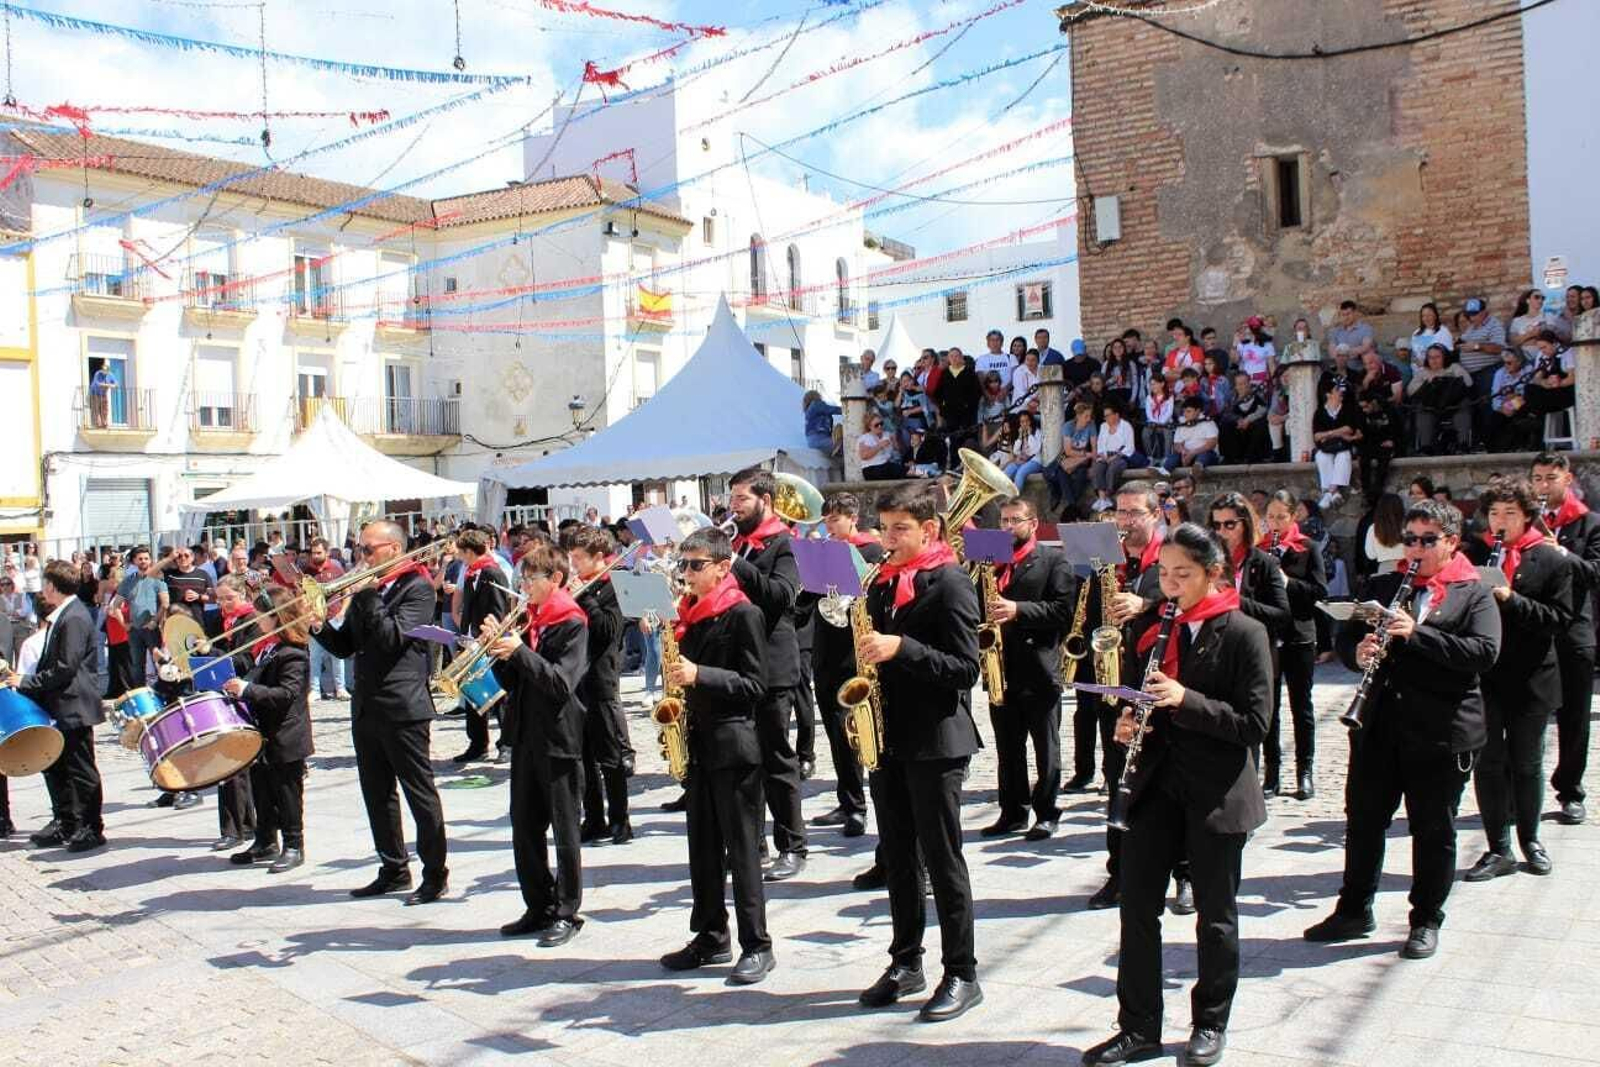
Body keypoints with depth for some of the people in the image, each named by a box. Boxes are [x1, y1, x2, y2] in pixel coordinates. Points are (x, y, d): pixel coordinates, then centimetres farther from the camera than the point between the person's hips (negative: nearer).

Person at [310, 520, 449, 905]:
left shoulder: (417, 588, -8)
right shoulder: (365, 590, 14)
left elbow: (394, 637, -21)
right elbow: (346, 646, 14)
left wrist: (369, 596, -19)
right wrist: (320, 627, -3)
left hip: (402, 707, -8)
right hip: (366, 707, 8)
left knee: (420, 792, -1)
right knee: (377, 794, 14)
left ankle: (436, 874, 8)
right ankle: (394, 870, 25)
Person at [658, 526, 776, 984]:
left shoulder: (743, 614, -11)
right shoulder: (689, 613, 12)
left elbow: (754, 685, -15)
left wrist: (699, 675, -24)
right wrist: (677, 679, 2)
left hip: (734, 745, -8)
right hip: (697, 743, 8)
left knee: (742, 849, -2)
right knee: (703, 847, 13)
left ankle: (757, 946, 6)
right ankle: (711, 938, 23)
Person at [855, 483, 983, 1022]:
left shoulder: (949, 582, -11)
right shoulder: (883, 582, 11)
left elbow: (965, 669, -16)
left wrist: (901, 648, -24)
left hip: (936, 739, -7)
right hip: (889, 736, 7)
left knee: (942, 861, 0)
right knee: (897, 856, 13)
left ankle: (962, 975, 12)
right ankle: (906, 962, 26)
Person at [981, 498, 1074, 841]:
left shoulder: (1054, 560, -2)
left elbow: (1063, 609, -13)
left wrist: (1018, 609, -22)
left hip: (1039, 669, -5)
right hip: (1001, 668, 5)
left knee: (1045, 748, 5)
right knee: (1007, 748, 11)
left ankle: (1046, 813, 14)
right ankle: (1013, 812, 20)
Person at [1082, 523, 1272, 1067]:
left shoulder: (1243, 633, -9)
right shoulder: (1150, 627, 7)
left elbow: (1254, 723, -14)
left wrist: (1186, 700, -25)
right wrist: (1127, 721, -5)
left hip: (1216, 793, -4)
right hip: (1155, 784, 5)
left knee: (1215, 914, 10)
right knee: (1137, 906, 6)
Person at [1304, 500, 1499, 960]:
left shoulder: (1474, 594, 0)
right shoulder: (1383, 586, 12)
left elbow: (1484, 652, -15)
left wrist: (1416, 633, -24)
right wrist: (1358, 651, -10)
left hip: (1441, 732, -4)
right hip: (1379, 726, 4)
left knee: (1433, 830, 7)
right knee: (1363, 819, 11)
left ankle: (1426, 921, 22)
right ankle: (1354, 910, 25)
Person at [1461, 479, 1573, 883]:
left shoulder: (1551, 559, -1)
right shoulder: (1472, 556, 4)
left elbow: (1562, 618, -7)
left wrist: (1512, 600, -20)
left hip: (1531, 679, -1)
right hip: (1482, 678, 1)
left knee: (1527, 762, 11)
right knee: (1488, 763, 2)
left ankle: (1530, 837, 31)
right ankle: (1499, 849, 12)